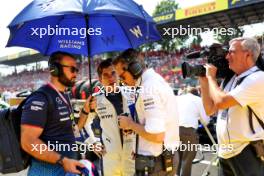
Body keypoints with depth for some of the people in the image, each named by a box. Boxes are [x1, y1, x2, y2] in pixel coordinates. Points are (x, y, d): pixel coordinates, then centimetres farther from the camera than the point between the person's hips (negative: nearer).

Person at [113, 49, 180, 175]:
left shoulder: (149, 87, -22)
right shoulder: (156, 80, 9)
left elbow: (156, 135, -28)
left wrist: (130, 124, -13)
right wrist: (134, 123, 7)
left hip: (154, 161, -9)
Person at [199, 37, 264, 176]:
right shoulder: (230, 79, 11)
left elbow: (221, 102, -24)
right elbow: (210, 110, 14)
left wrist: (211, 77, -8)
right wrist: (204, 82, 5)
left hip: (248, 153, -8)